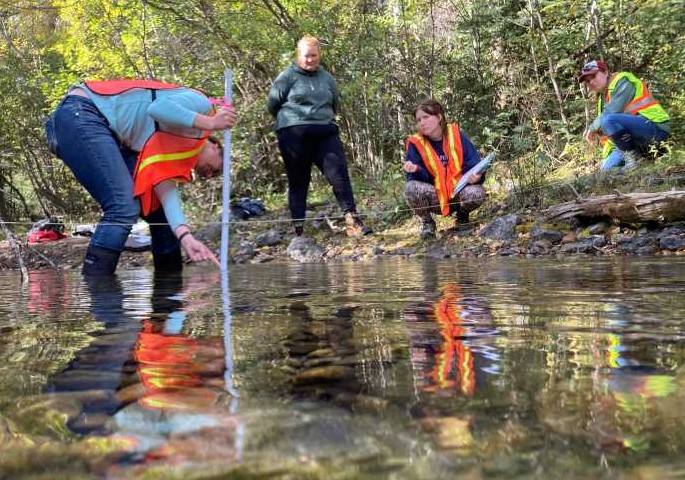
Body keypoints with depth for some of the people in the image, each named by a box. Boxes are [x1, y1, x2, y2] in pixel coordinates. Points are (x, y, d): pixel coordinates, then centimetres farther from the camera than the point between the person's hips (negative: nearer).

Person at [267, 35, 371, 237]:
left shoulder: (327, 78, 16)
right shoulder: (287, 76, 2)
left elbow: (334, 106, 28)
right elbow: (272, 104, 5)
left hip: (325, 133, 4)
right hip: (294, 135, -3)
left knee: (339, 174, -9)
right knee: (298, 181, 1)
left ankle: (352, 221, -12)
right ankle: (298, 228, 5)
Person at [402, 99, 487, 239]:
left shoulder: (456, 135, -5)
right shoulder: (415, 143, -7)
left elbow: (474, 163, -7)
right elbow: (421, 178, -12)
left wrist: (476, 176, -29)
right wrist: (415, 170, -35)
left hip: (459, 191, 1)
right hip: (435, 197, 0)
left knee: (477, 193, -32)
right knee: (411, 188, -31)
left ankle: (462, 214, 6)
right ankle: (427, 222, 0)